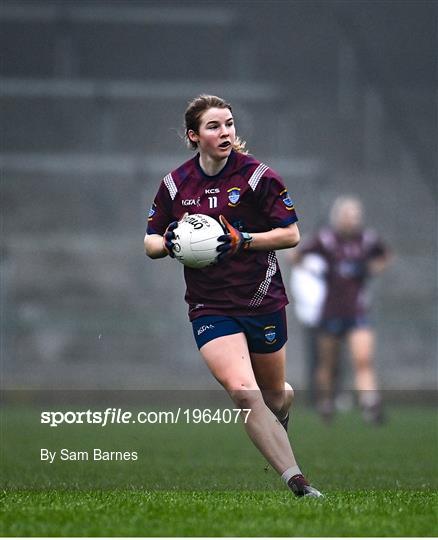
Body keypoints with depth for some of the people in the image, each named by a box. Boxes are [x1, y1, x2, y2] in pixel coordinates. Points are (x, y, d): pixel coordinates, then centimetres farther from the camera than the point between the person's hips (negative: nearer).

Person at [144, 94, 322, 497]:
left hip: (262, 301, 0)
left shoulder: (257, 175, -7)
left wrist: (242, 240, -20)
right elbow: (151, 242, 10)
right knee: (242, 392, -20)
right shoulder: (175, 184, 2)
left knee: (273, 394, 14)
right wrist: (166, 243, -13)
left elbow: (291, 235, -7)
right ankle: (297, 483, -20)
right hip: (210, 308, 0)